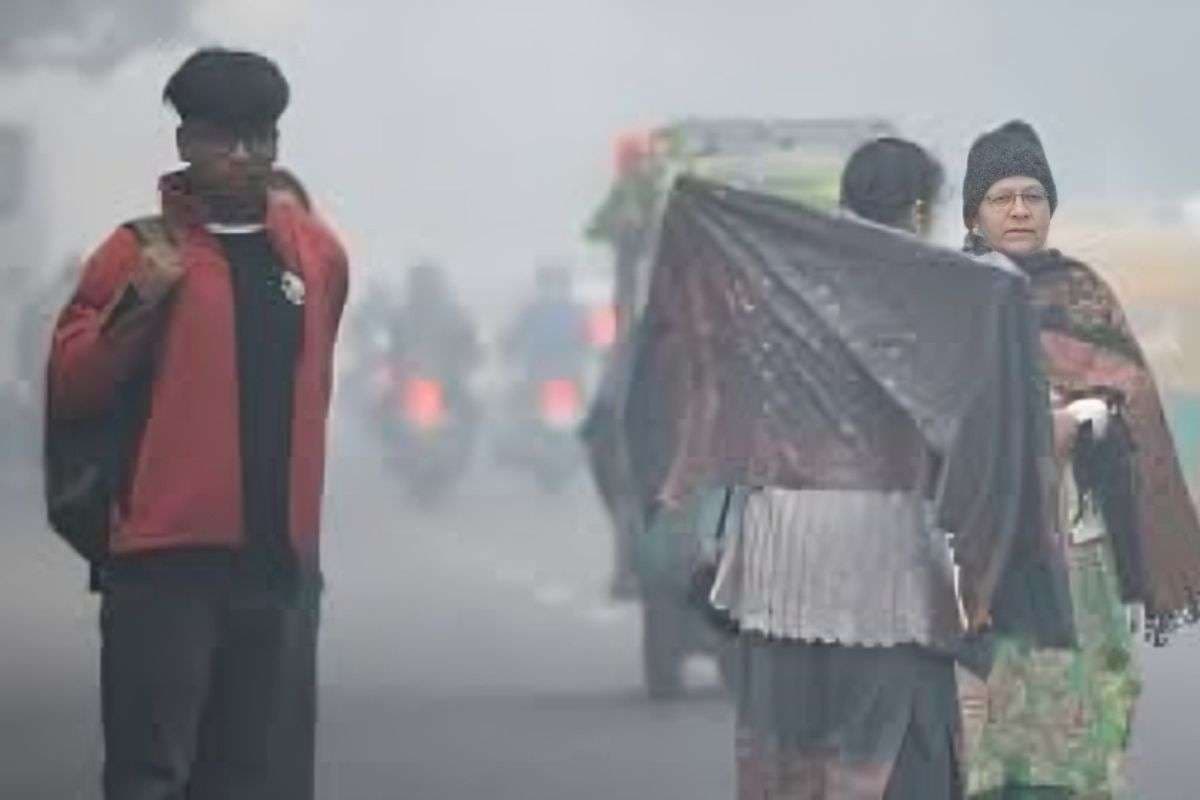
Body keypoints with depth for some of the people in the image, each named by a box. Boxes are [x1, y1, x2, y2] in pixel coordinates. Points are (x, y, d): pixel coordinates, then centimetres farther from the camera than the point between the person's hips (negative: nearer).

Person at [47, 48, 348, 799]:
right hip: (167, 558, -4)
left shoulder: (318, 253, 13)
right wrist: (135, 307, -15)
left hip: (281, 560, 4)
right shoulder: (141, 251, 0)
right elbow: (68, 388, -1)